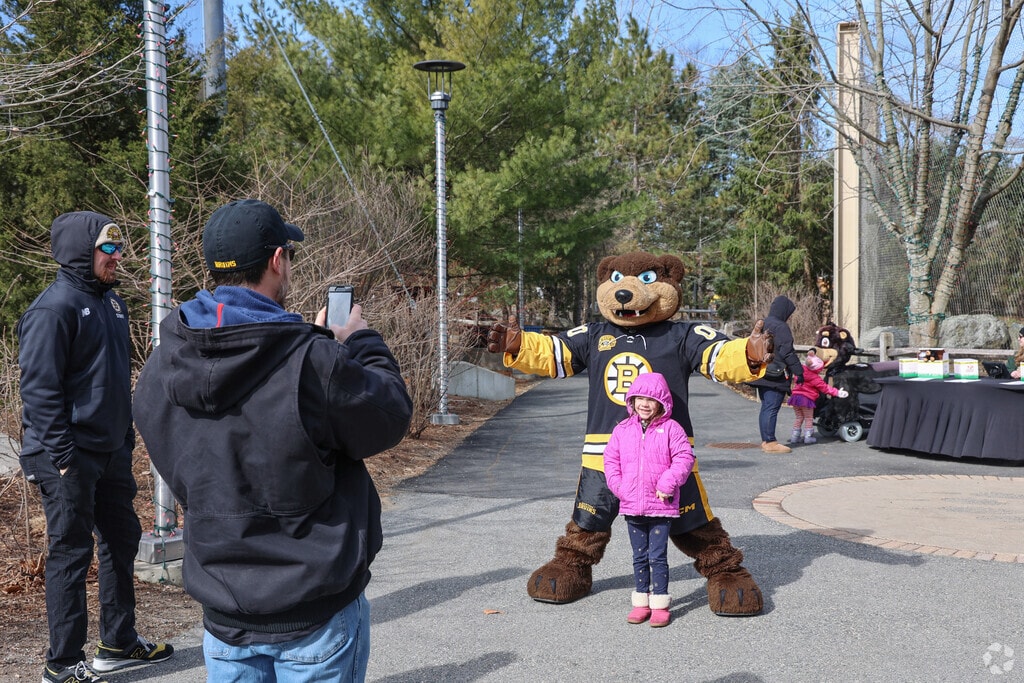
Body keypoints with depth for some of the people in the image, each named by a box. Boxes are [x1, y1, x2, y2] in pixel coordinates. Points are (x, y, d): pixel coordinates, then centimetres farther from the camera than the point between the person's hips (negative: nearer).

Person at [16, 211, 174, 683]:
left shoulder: (111, 301, 12)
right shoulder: (54, 307, -15)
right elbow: (40, 388, -19)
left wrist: (126, 437, 17)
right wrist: (62, 457, -21)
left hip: (111, 452, 9)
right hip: (69, 457, -9)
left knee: (122, 540, 16)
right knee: (70, 553, -1)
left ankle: (119, 643, 30)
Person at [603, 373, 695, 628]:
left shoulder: (671, 428, -4)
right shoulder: (622, 429, 5)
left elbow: (684, 458, -7)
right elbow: (611, 459, 9)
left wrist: (668, 483, -15)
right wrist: (618, 486, -3)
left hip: (661, 506, -4)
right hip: (631, 506, 4)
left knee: (657, 557, -1)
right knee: (639, 557, 13)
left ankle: (660, 604, 9)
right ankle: (641, 602, 22)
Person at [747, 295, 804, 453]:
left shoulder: (762, 325, 15)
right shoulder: (780, 327, -14)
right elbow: (787, 352, -17)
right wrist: (798, 371, -11)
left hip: (761, 374, 9)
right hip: (776, 376, -9)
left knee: (766, 407, 13)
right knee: (772, 408, -7)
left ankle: (765, 440, 17)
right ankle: (770, 442, -6)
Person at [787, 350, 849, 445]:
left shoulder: (801, 370, 0)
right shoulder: (815, 378, -14)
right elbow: (825, 388, -11)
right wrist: (837, 392, -10)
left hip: (796, 395, 6)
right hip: (806, 398, -6)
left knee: (799, 417, 16)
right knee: (808, 418, 8)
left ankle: (795, 436, 16)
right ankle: (808, 437, 7)